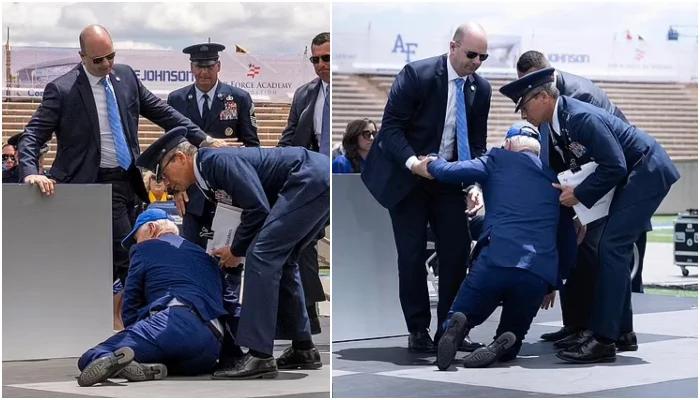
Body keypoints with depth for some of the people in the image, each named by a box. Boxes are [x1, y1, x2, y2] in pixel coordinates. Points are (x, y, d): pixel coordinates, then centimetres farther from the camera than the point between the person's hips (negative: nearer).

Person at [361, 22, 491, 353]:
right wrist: (412, 162, -31)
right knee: (412, 253, -3)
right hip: (406, 176, -4)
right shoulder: (417, 75, -19)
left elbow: (477, 143, 1)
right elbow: (391, 126, -17)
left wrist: (475, 183, -14)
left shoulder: (480, 89, -3)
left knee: (457, 249, -1)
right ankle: (418, 330, 10)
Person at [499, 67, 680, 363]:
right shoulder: (556, 125, 4)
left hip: (648, 171, -10)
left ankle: (602, 339, -16)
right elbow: (559, 169, 17)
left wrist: (580, 195, -19)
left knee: (611, 247, -15)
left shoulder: (580, 117, -25)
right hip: (631, 175, 10)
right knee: (614, 248, 12)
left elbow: (615, 166, -26)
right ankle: (621, 331, 21)